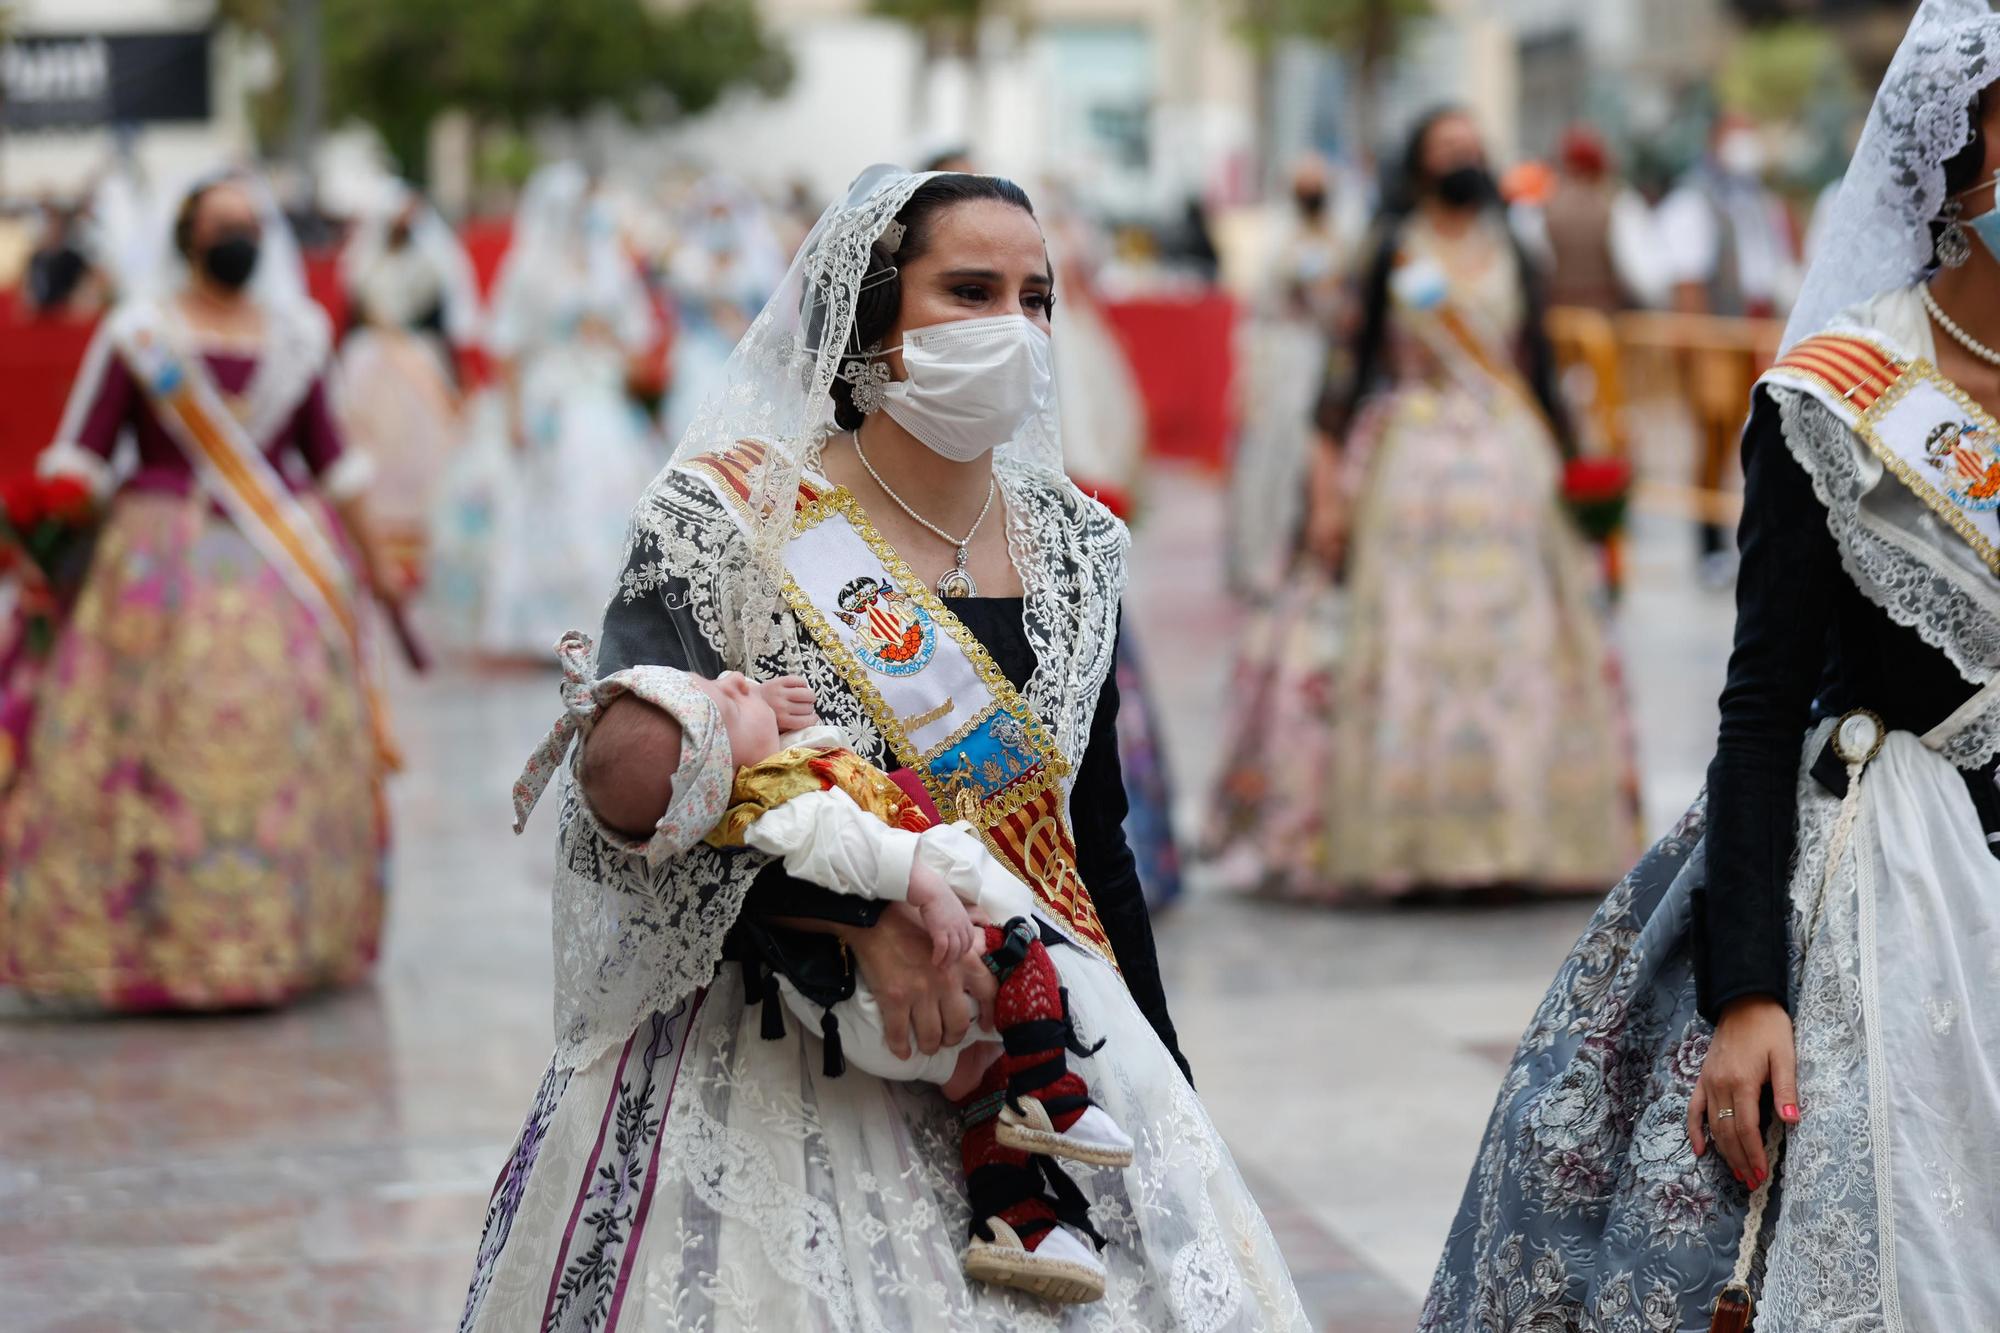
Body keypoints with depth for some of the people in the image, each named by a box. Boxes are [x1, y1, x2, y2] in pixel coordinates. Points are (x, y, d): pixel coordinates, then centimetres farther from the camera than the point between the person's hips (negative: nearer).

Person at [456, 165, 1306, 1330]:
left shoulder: (1073, 545, 9)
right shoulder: (733, 518, -7)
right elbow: (632, 776, -20)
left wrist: (1171, 1095, 16)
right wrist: (863, 908, -30)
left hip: (1048, 1044, 5)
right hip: (774, 1073, -4)